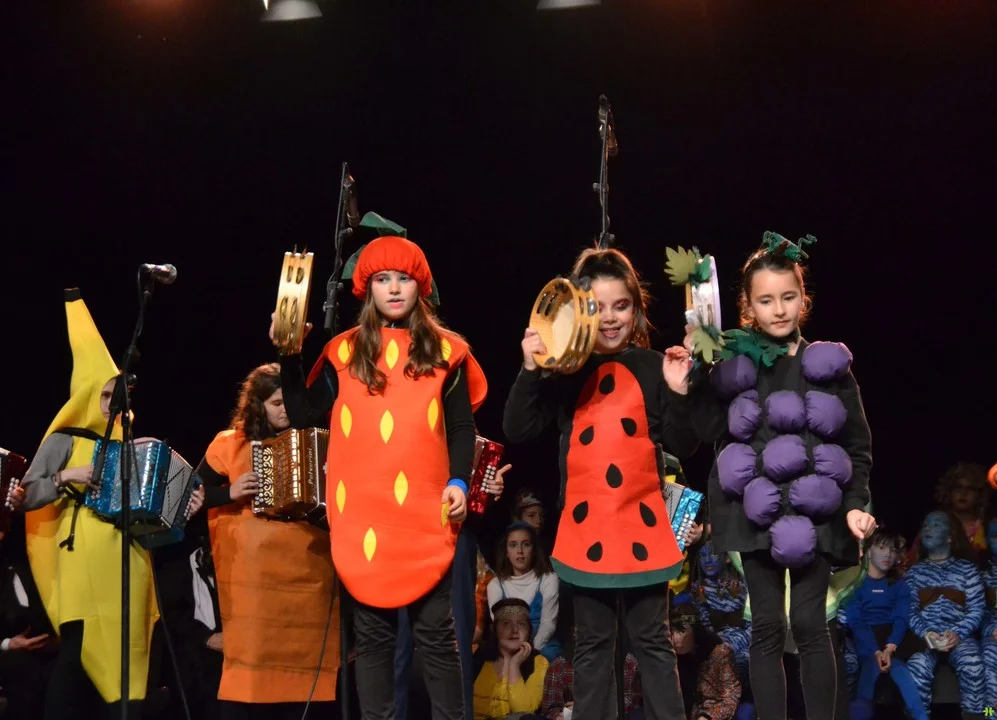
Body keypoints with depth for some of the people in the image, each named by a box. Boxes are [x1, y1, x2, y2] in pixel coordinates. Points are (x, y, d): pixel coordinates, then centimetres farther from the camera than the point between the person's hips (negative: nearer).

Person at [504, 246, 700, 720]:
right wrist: (530, 371, -17)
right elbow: (518, 432, -5)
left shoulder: (653, 367, -1)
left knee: (652, 641, 8)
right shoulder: (563, 369, 0)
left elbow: (683, 447, -1)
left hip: (642, 525, -1)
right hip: (585, 528, 1)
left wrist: (679, 393, -18)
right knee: (592, 644, 12)